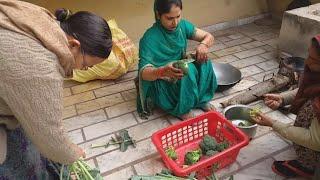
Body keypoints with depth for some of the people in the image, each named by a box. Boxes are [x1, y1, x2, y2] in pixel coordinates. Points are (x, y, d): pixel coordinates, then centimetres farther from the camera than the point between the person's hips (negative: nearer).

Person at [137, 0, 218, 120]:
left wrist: (203, 45, -27)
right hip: (159, 83, -6)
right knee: (188, 70, -31)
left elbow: (209, 37, -3)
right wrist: (163, 71, -51)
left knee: (203, 62, -18)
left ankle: (202, 100, -2)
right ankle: (181, 110, -12)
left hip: (180, 74, 6)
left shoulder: (182, 25, -8)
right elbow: (144, 73, -30)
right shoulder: (150, 38, -25)